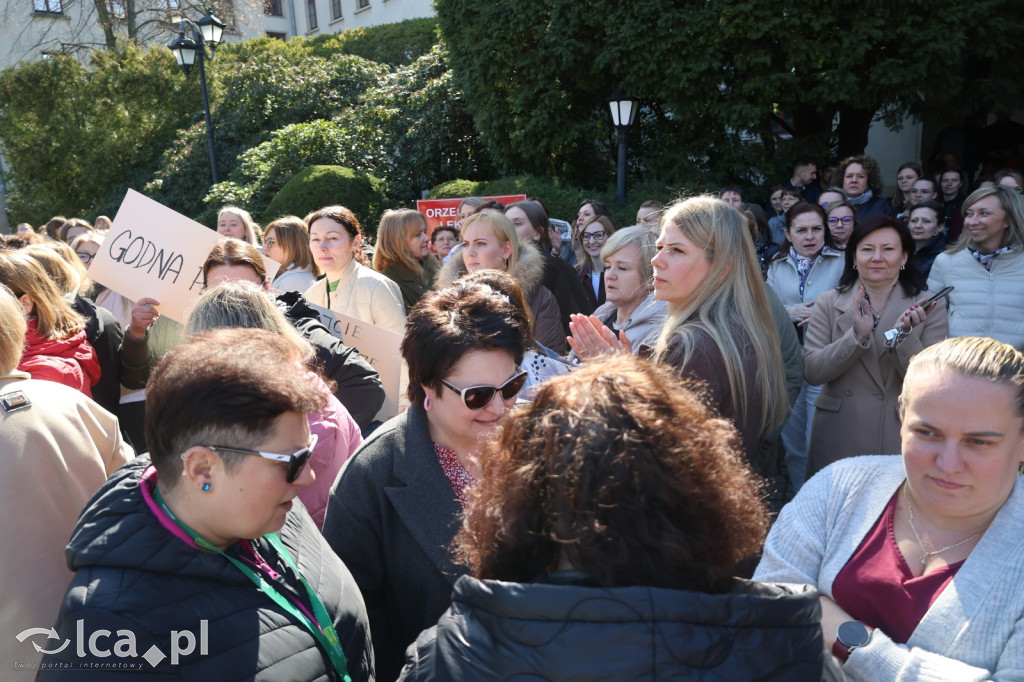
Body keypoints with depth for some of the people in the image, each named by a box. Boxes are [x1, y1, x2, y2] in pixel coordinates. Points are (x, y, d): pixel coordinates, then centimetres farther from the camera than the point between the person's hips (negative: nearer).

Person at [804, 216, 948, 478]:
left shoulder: (930, 307, -1)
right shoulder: (828, 303, 0)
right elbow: (811, 371, -8)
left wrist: (904, 334, -22)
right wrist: (857, 336, -21)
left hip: (901, 440, 0)